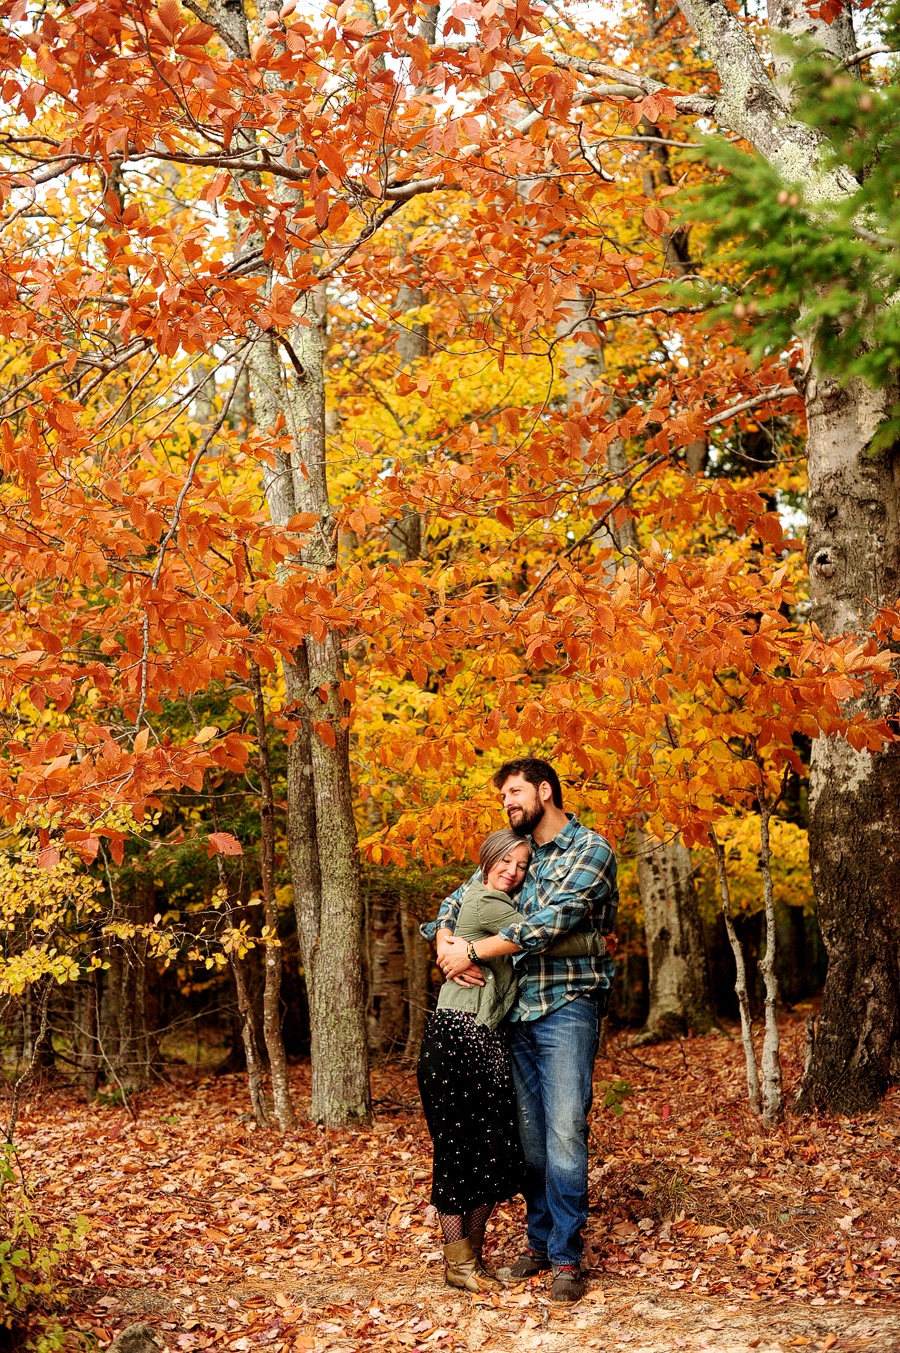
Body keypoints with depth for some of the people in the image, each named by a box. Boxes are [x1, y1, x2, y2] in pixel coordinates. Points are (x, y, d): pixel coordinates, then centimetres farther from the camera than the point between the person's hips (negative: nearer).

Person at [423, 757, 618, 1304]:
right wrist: (446, 940, -5)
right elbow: (460, 898, 18)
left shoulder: (591, 851, -6)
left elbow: (549, 923, -18)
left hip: (567, 1009, -6)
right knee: (529, 1134, 9)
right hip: (516, 1012, 6)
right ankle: (540, 1239, 22)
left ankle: (566, 1258, -3)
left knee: (565, 1132, -10)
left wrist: (474, 951, -16)